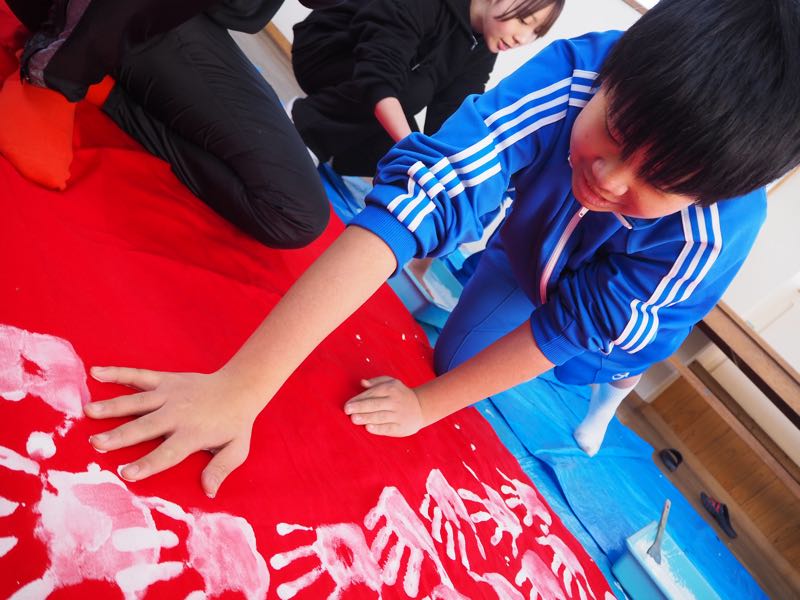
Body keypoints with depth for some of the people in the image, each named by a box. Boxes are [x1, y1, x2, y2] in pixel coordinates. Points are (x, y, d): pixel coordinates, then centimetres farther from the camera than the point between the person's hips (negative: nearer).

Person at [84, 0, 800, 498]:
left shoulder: (713, 237, -40)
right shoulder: (576, 72, -41)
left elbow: (570, 329, -30)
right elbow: (420, 197, -52)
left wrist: (427, 403, -25)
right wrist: (239, 388, -57)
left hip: (612, 322, -1)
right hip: (530, 248, 2)